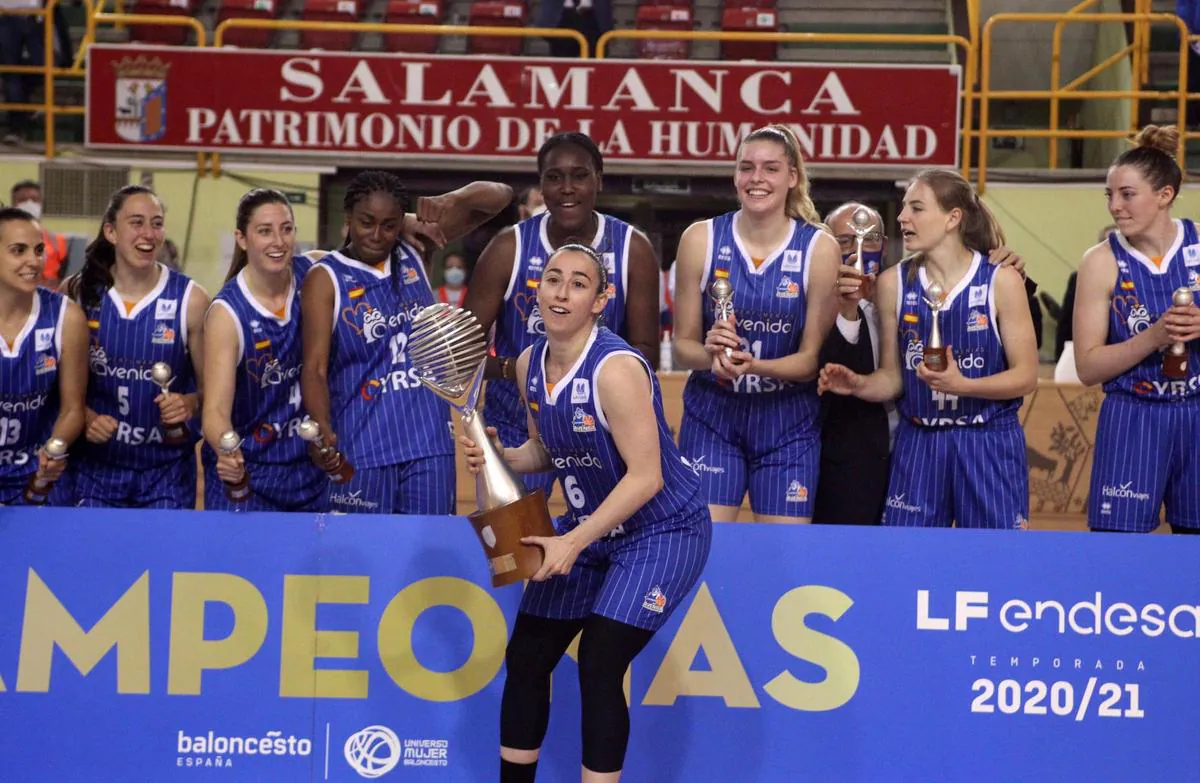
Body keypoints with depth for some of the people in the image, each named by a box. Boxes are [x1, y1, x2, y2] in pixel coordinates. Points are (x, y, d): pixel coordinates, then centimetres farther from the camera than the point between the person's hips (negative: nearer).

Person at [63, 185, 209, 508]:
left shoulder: (189, 299, -5)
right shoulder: (77, 291, -2)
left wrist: (191, 404, -21)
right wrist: (85, 417, -13)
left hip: (167, 470, -1)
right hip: (95, 465, 1)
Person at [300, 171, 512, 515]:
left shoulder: (417, 254, 7)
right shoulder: (326, 279, -4)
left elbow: (499, 196, 11)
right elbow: (315, 367, -13)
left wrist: (450, 201, -11)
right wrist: (323, 431, -32)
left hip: (430, 444, 3)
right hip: (360, 452, -3)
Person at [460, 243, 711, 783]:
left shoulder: (616, 369, -25)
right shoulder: (529, 365, -2)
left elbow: (645, 477, -25)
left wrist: (573, 542, -25)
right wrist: (499, 459, -8)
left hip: (661, 531, -8)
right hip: (590, 526, 8)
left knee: (598, 667, -16)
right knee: (525, 658, 9)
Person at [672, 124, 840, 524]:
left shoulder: (818, 248, -5)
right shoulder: (701, 239, -4)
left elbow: (812, 358, -4)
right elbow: (683, 345, 1)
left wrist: (753, 365, -23)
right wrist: (711, 355, -22)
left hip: (787, 420, 0)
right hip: (711, 415, 0)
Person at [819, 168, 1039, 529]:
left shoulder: (1001, 281, -4)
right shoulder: (894, 283, 3)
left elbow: (1026, 376, -5)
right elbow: (892, 377, 8)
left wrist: (961, 385, -21)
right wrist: (859, 385, -13)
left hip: (990, 446, -2)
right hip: (918, 445, 2)